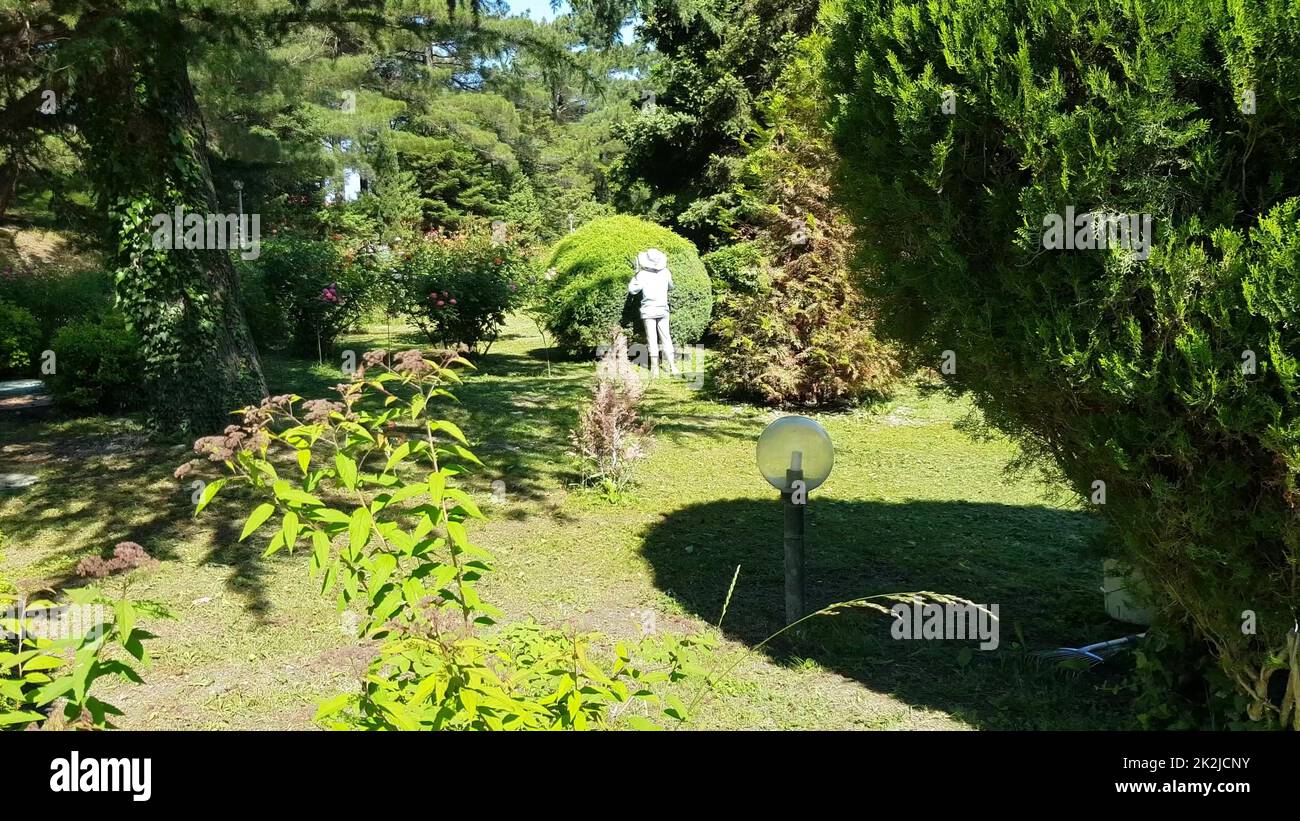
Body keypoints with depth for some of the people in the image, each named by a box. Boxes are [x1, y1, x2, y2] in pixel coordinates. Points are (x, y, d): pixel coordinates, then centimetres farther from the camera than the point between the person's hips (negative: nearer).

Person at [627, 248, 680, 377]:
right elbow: (670, 287, 16)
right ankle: (673, 366, 5)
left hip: (648, 310, -3)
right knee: (666, 337, 9)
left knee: (652, 339, 0)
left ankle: (655, 368, -1)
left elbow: (632, 290, -6)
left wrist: (636, 275, 3)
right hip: (663, 310, 3)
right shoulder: (665, 272, -1)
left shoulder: (642, 274, -11)